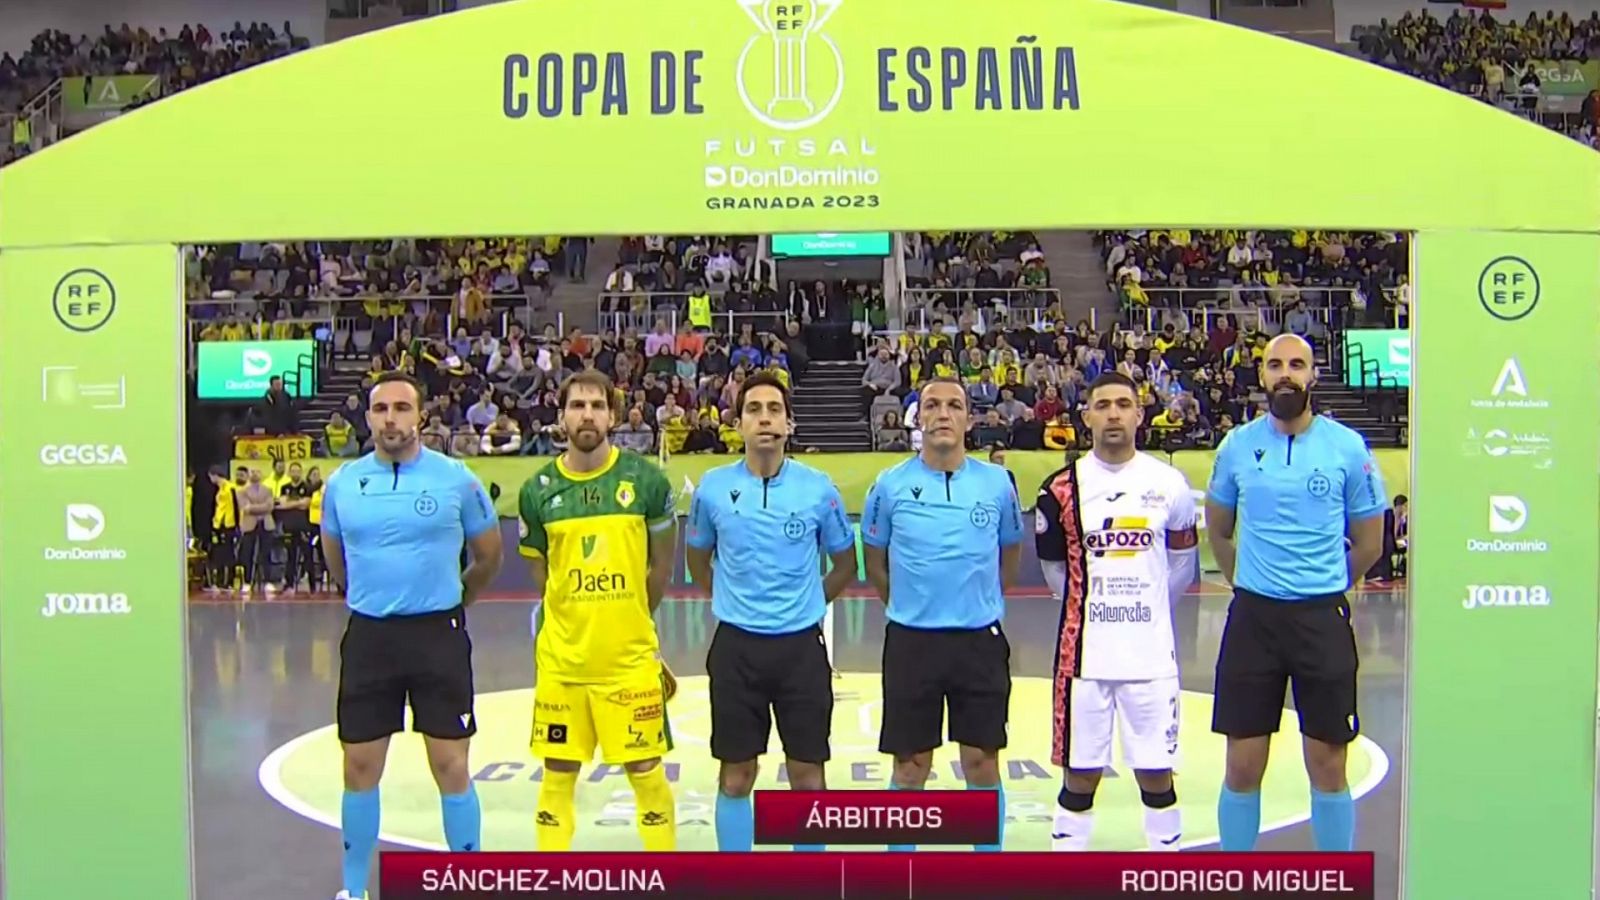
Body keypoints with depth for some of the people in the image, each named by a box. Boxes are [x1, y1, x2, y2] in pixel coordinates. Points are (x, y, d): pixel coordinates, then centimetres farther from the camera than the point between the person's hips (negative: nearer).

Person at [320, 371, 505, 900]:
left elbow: (489, 556, 8)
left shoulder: (456, 480, -5)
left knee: (451, 766, 1)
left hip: (439, 634, -2)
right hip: (368, 636, 2)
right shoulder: (342, 483, 2)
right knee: (360, 768, 8)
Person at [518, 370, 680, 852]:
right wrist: (576, 621, 8)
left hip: (630, 656, -2)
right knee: (558, 773, 9)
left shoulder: (646, 480, -4)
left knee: (646, 770, 5)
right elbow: (540, 573, 10)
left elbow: (661, 565, 6)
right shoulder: (538, 489, 0)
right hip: (561, 656, 2)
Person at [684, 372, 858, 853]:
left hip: (801, 645, 0)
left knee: (807, 772, 5)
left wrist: (808, 603, 9)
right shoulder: (713, 487, -1)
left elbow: (845, 562, 10)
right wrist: (732, 601, 11)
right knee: (736, 773, 7)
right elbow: (698, 559, 15)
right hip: (736, 645, 1)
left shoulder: (819, 488, -3)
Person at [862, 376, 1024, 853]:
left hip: (980, 640, 1)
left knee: (982, 764, 7)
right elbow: (875, 563, 9)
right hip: (911, 641, -1)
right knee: (910, 769, 6)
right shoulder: (890, 485, -4)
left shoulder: (997, 482, 0)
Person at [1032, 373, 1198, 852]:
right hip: (1085, 651, -1)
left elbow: (1182, 561, 13)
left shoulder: (1169, 483, 1)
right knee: (1080, 773, 6)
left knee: (1156, 772, 8)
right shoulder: (1063, 488, -3)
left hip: (1152, 651, 1)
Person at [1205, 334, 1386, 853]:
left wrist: (1323, 590, 11)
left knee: (1327, 765, 6)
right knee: (1243, 767, 5)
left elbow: (1369, 543, 6)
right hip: (1253, 616, 1)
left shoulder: (1347, 447, -2)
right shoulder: (1238, 446, 2)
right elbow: (1218, 531, 16)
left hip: (1323, 618, -1)